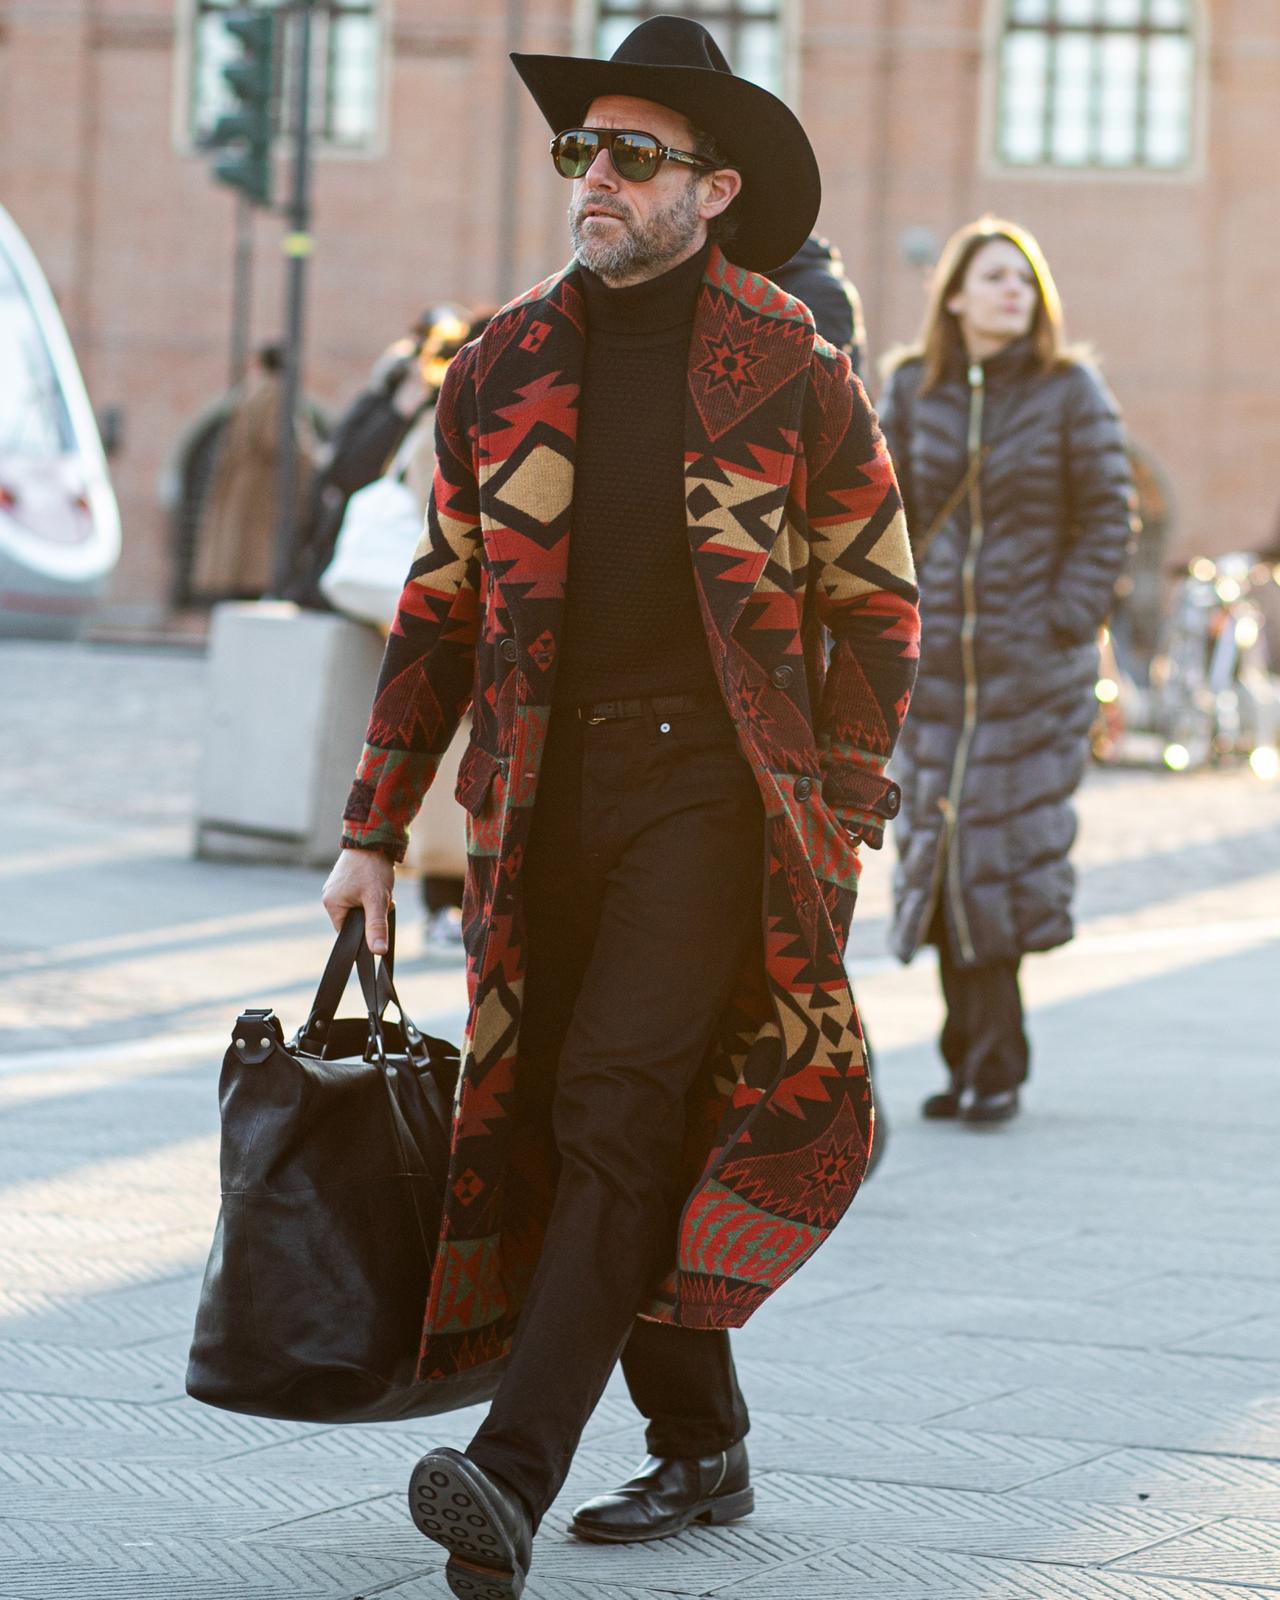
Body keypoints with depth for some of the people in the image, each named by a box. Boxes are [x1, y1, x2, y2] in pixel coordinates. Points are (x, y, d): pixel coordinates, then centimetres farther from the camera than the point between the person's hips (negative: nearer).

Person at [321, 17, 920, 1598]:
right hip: (548, 799, 5)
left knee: (617, 1108, -16)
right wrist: (375, 829, 9)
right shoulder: (503, 370, 7)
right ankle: (700, 1449, 25)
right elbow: (443, 607, 13)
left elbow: (877, 604, 4)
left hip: (715, 789, -5)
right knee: (573, 1126, 9)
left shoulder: (791, 372, -3)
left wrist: (844, 821, -4)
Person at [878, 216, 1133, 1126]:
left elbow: (1107, 521, 0)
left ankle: (993, 1068, 0)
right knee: (944, 849, 1)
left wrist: (1065, 625, -10)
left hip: (1035, 664, -3)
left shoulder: (1071, 392, -1)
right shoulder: (914, 390, 6)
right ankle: (976, 1060, 9)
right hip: (937, 660, 3)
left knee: (1009, 844, -5)